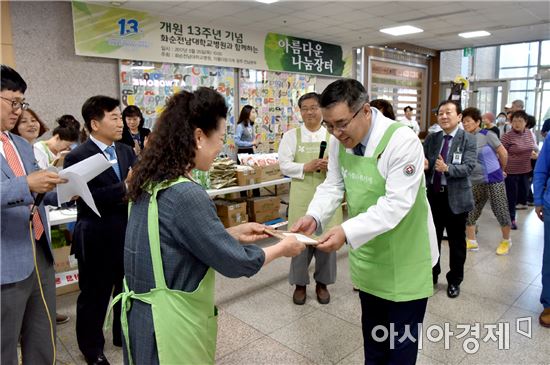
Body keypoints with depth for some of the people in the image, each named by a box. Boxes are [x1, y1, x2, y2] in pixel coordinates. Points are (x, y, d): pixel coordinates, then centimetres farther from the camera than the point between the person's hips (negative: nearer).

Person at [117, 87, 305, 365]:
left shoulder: (152, 181, -1)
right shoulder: (186, 195, -28)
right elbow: (235, 263, -20)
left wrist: (234, 233, 7)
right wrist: (282, 248, -5)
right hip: (170, 320, -8)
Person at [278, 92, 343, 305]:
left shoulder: (333, 136, 5)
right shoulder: (292, 136, 2)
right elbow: (284, 165, -4)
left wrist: (331, 166, -17)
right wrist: (306, 168, -19)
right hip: (302, 196, -1)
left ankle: (322, 283, 28)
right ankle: (300, 283, 24)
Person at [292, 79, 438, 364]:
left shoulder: (402, 141, -25)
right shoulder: (339, 143, -5)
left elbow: (396, 203, -30)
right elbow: (332, 186, 0)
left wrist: (347, 232, -38)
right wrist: (314, 217, -20)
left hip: (404, 258, -5)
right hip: (367, 254, 6)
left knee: (402, 339, 12)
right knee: (371, 328, 25)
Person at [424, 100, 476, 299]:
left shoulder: (468, 140, -6)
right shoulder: (431, 138, 5)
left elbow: (468, 167, -17)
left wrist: (447, 168, -33)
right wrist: (423, 164, -20)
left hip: (456, 197, -3)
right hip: (433, 194, 3)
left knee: (456, 242, 10)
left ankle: (454, 281, 28)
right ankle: (431, 274, 34)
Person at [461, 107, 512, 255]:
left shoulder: (487, 135, -9)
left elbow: (503, 154, -3)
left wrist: (500, 170, 7)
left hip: (494, 180, -4)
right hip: (475, 182, 4)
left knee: (500, 211, 5)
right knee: (469, 212, 4)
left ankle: (506, 241, 28)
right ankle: (471, 242, 19)